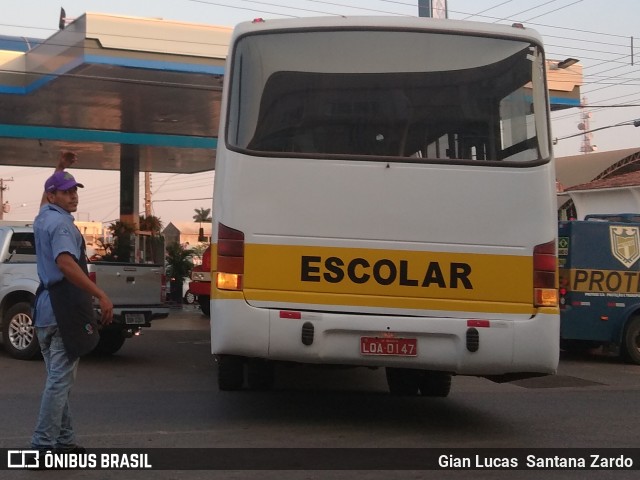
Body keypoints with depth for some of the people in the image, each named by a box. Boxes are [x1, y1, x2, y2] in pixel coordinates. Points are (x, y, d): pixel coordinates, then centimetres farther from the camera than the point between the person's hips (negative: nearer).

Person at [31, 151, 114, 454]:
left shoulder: (43, 218, 14)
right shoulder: (61, 223, -13)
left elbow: (46, 197, 40)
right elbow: (65, 263, -30)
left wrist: (60, 168, 42)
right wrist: (101, 296, -32)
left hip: (45, 310, 10)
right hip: (63, 310, -10)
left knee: (57, 378, 14)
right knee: (60, 380, -7)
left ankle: (63, 439, 18)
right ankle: (43, 443, -8)